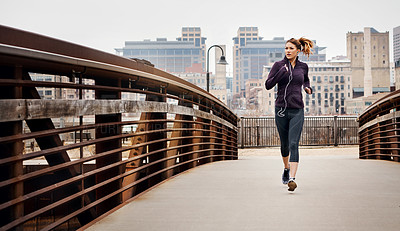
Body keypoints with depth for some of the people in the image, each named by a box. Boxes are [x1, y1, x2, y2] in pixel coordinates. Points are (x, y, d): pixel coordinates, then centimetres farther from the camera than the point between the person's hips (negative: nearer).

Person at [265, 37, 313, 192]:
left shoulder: (303, 67, 6)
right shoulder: (278, 65, 0)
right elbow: (268, 85, -9)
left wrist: (308, 88, 6)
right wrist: (282, 72, -19)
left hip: (297, 111, -1)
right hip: (281, 109, 1)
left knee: (293, 144, -15)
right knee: (284, 144, 15)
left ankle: (292, 179, -23)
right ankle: (286, 168, 43)